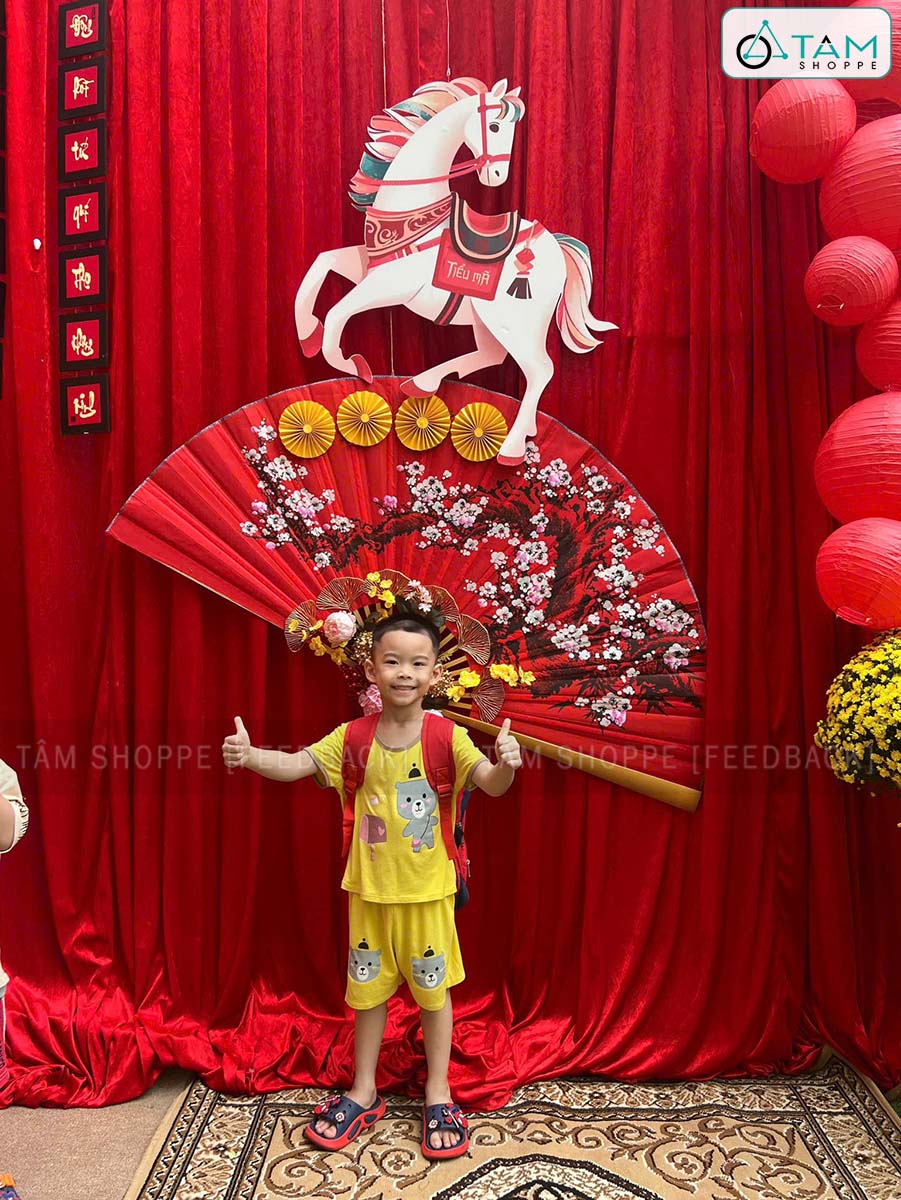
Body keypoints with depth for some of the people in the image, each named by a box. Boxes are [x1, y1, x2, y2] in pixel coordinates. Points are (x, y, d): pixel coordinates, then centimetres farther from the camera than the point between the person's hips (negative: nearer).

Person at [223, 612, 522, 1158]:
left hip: (428, 892, -2)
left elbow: (491, 784, -20)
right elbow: (297, 764, -13)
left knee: (433, 990, 14)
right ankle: (364, 1093, 38)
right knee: (368, 989, 18)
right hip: (370, 891, 2)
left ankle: (438, 1095, 34)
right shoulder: (353, 737, -7)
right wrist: (250, 755, -31)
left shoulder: (447, 736, -13)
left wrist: (505, 764, -43)